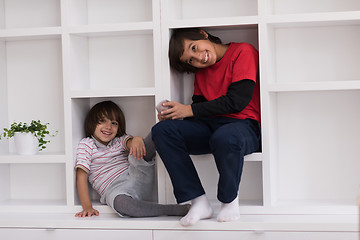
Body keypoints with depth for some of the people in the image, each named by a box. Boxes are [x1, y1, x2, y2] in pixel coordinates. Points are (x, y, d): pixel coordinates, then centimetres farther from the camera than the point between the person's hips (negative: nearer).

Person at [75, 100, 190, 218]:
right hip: (115, 190, -4)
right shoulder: (86, 145, 11)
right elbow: (81, 176, 2)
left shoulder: (120, 141, 20)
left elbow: (129, 142, -5)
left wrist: (137, 140, -32)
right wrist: (87, 207, -11)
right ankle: (174, 210, -40)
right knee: (120, 202, -40)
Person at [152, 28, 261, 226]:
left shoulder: (243, 52, -5)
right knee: (162, 130, -17)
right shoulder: (201, 71, 19)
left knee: (224, 138, -41)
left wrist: (189, 110, -11)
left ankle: (229, 201, -12)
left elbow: (236, 102, -14)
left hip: (244, 126, -6)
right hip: (210, 126, 7)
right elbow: (199, 104, 15)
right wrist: (173, 113, -7)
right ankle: (198, 202, -19)